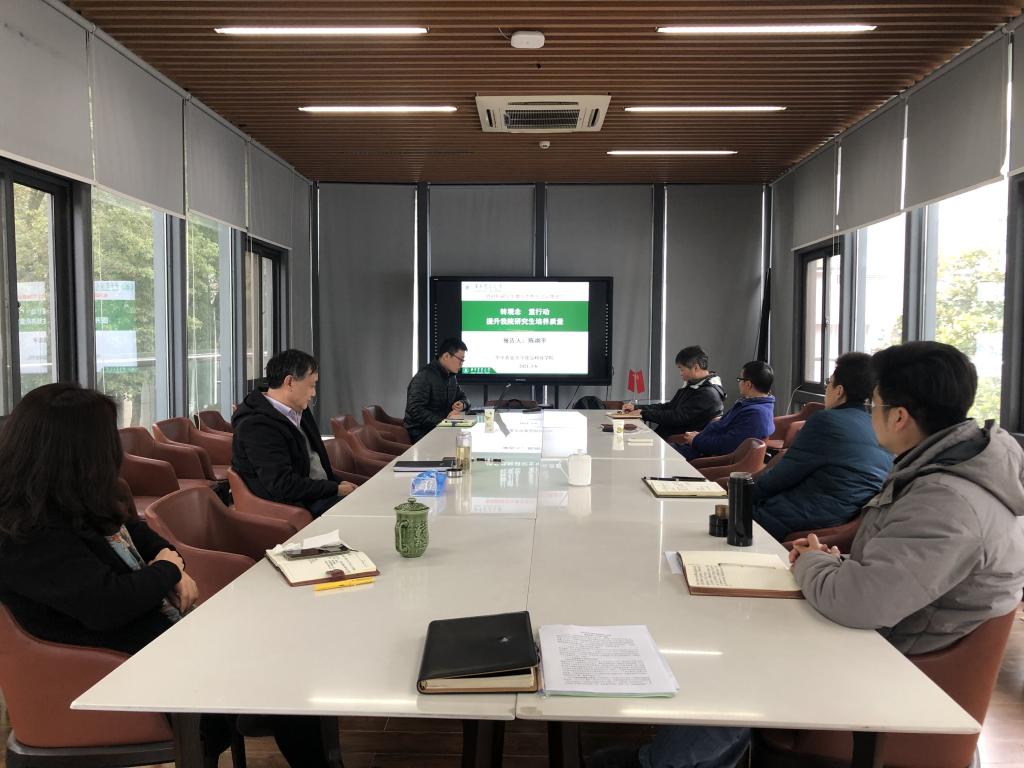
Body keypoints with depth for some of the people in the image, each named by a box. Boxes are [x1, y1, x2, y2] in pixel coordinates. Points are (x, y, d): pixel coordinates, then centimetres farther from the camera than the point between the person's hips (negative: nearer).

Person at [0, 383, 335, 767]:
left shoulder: (77, 503, 6)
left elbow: (138, 533, 20)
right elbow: (108, 603, -32)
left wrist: (177, 565, -1)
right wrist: (166, 570, -12)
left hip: (167, 620, 9)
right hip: (134, 657, -9)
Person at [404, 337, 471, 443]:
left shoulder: (452, 377, 15)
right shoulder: (424, 377, -14)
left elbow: (462, 397, 29)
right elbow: (416, 411, -22)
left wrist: (462, 404, 4)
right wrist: (443, 420, -27)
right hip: (421, 433, -8)